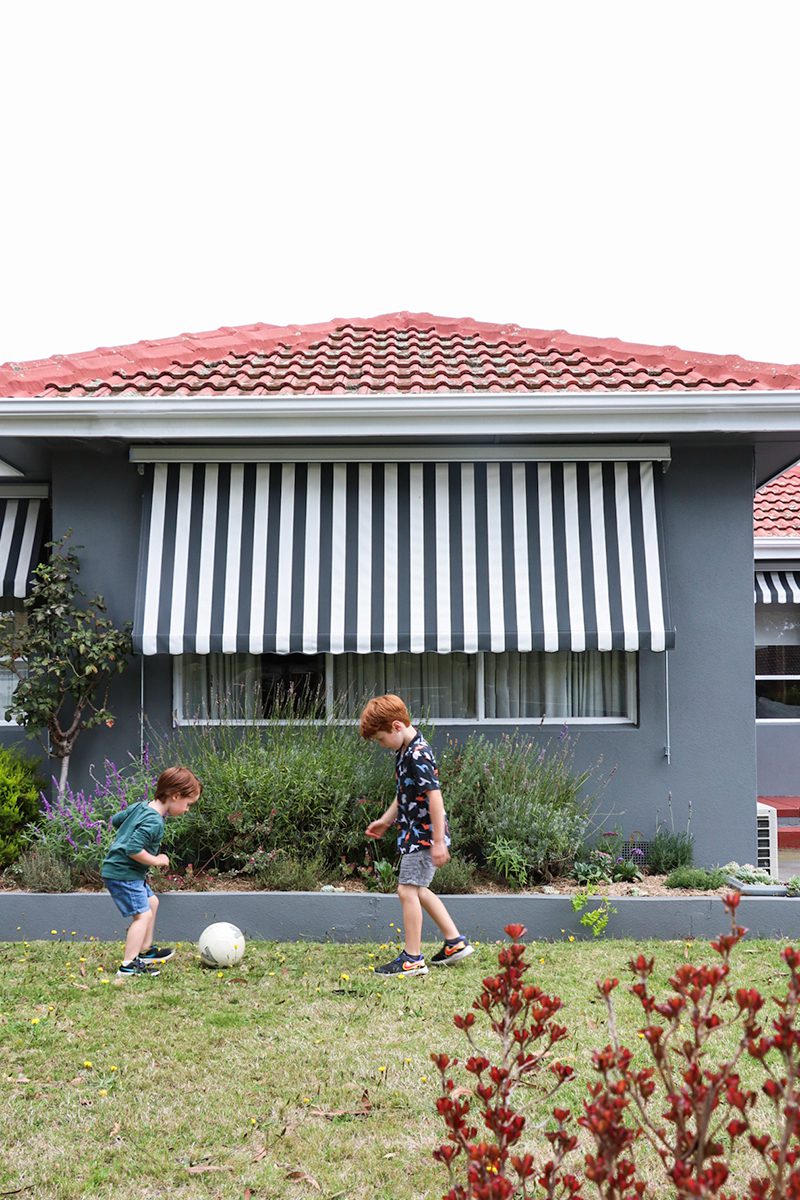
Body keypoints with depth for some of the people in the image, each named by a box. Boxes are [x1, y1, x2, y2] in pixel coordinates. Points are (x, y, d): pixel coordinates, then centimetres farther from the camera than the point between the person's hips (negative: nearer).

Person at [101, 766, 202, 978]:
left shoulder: (140, 807, 5)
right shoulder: (154, 822, -25)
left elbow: (116, 820, 19)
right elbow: (133, 850, -31)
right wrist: (156, 860, -18)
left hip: (128, 872, 11)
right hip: (123, 873, -11)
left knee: (152, 902, 21)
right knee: (143, 914, -12)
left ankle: (145, 951, 33)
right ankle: (129, 965, -12)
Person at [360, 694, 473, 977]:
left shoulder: (418, 755, -21)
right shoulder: (406, 751, 10)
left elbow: (434, 797, -24)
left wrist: (438, 841, -24)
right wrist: (385, 821, 23)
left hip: (423, 834, -10)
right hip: (415, 832, 10)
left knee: (408, 890, -6)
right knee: (418, 890, 17)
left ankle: (413, 959, 3)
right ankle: (455, 942, 26)